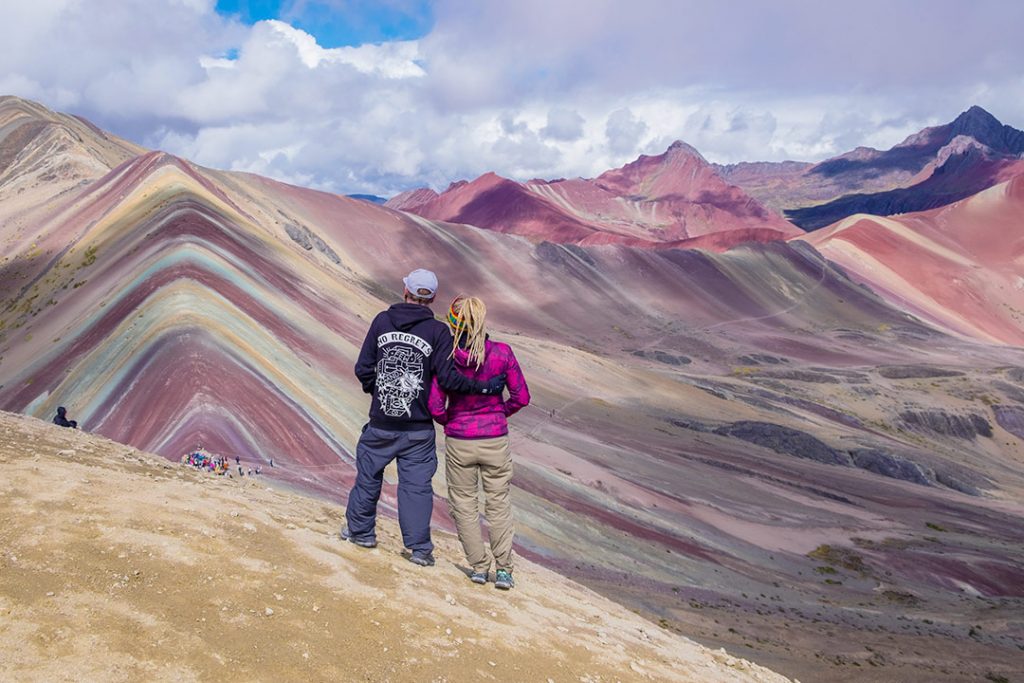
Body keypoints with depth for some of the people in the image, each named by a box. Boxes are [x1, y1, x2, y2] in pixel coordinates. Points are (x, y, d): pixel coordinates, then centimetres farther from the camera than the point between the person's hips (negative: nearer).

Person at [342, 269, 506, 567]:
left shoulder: (382, 321, -2)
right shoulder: (437, 331, -8)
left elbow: (363, 369, 0)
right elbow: (448, 378, -16)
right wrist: (485, 387, -7)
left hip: (381, 423, 2)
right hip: (418, 428, -1)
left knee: (368, 476, 19)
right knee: (416, 485, 7)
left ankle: (360, 531, 35)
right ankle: (419, 548, 10)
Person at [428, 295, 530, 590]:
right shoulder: (502, 352, -10)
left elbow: (435, 407, -12)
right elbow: (521, 397, -4)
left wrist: (450, 421, 9)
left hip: (459, 442, -1)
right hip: (495, 440, 1)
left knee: (464, 504, 16)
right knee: (499, 503, 15)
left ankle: (479, 566, 22)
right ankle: (503, 569, 13)